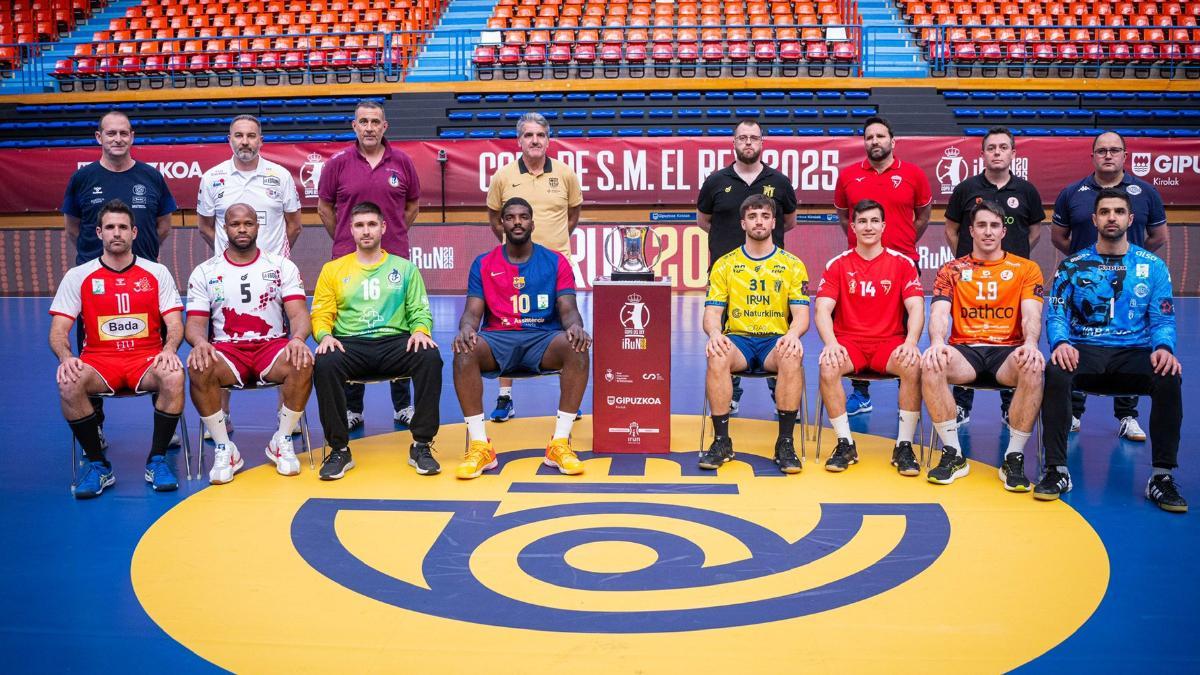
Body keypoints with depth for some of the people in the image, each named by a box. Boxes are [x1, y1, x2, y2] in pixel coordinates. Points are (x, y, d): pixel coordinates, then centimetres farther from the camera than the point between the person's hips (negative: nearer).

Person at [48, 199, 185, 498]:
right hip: (98, 359, 0)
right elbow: (58, 331, 3)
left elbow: (175, 324, 3)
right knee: (68, 383, -34)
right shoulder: (77, 276, 8)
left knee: (174, 376, -35)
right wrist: (66, 357, -19)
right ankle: (98, 464, -14)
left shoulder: (157, 273, 8)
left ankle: (157, 460, -15)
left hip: (147, 358, 0)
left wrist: (169, 349, -20)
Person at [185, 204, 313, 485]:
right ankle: (224, 449, -17)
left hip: (272, 346, 0)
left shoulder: (282, 266, 7)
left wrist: (297, 339, -26)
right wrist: (200, 341, -24)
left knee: (303, 363, -33)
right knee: (198, 368, -34)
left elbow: (299, 313, -2)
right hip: (226, 350, 0)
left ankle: (282, 442, -12)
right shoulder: (205, 272, 8)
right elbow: (195, 323, 2)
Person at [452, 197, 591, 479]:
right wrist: (466, 328, -25)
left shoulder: (555, 262, 7)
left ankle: (560, 443, -26)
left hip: (544, 339, 0)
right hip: (497, 339, 0)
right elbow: (473, 311, 1)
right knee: (464, 351, -32)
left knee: (577, 346, -33)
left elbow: (568, 309, -1)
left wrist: (575, 326, -27)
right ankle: (480, 445, -27)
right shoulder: (483, 264, 9)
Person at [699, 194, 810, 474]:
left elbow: (801, 313, 3)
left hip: (777, 341, 0)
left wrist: (793, 334, -21)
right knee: (717, 357, -35)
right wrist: (714, 332, -20)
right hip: (738, 339, 0)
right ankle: (721, 441, -24)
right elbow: (712, 312, 4)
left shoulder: (793, 265, 10)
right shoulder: (724, 265, 11)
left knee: (792, 358, -36)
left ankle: (785, 442, -26)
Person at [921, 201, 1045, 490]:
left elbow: (1031, 314, -1)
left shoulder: (1026, 269, 12)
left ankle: (1014, 458, -21)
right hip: (964, 349, 1)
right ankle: (953, 455, -20)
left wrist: (1030, 344, -24)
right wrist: (937, 342, -25)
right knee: (931, 365, -33)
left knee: (1033, 369, -36)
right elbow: (939, 312, -1)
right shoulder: (952, 270, 13)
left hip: (1007, 351, 0)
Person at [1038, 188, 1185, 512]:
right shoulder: (1073, 265, 9)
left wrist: (1163, 347, -17)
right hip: (1084, 351, 0)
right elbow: (1056, 314, 3)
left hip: (1134, 353, 1)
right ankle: (1056, 469, -24)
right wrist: (1061, 343, -19)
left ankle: (1162, 476, -20)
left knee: (1169, 378, -32)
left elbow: (1163, 319, 6)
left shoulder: (1153, 266, 10)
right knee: (1055, 372, -34)